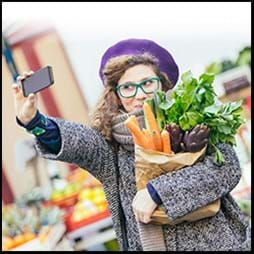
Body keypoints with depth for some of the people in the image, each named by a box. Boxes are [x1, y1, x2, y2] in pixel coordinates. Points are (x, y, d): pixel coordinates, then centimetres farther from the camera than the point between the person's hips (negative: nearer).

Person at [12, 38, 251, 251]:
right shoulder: (112, 145, 2)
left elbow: (228, 168, -15)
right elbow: (78, 141, -17)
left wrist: (157, 190, -21)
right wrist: (34, 122, -37)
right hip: (146, 244, 2)